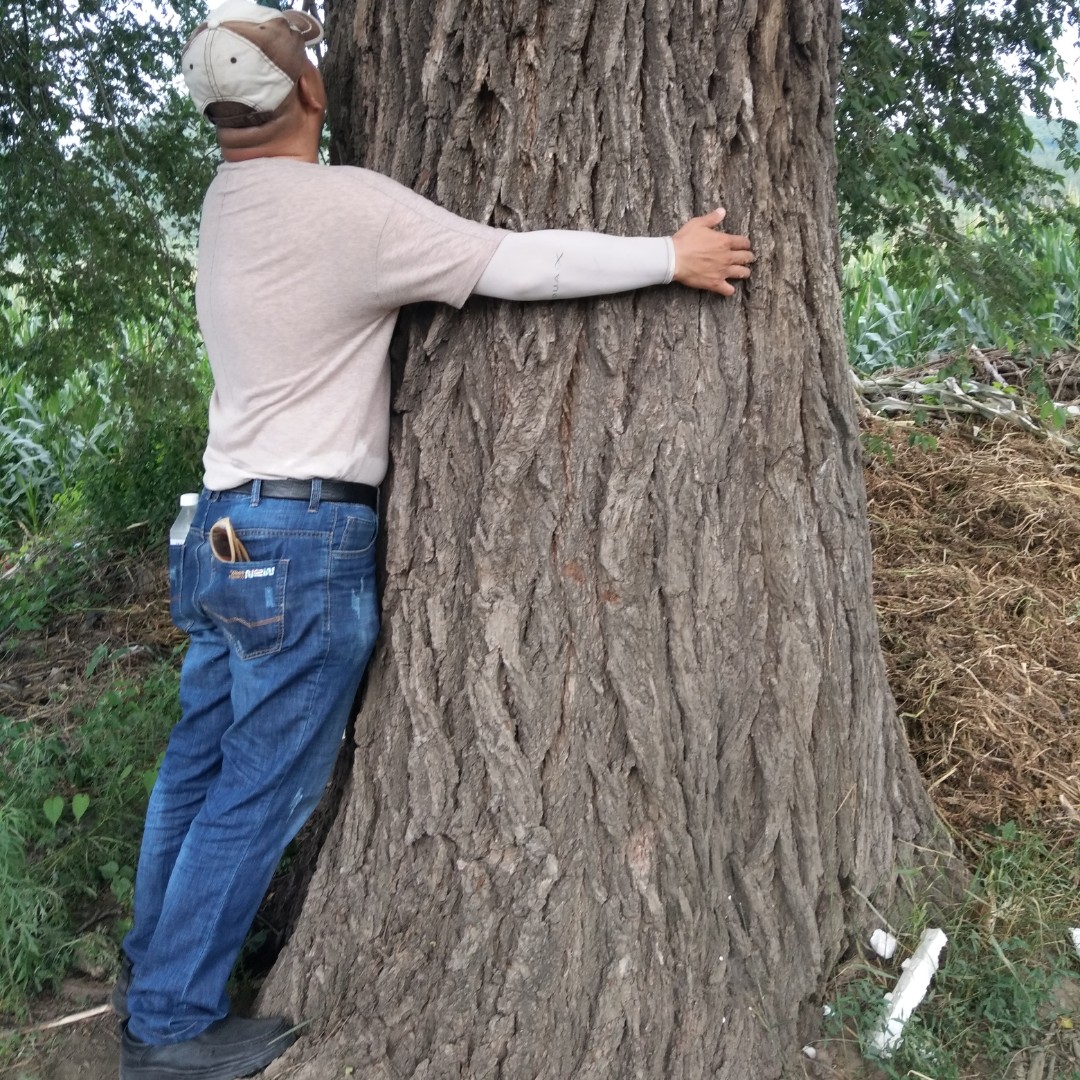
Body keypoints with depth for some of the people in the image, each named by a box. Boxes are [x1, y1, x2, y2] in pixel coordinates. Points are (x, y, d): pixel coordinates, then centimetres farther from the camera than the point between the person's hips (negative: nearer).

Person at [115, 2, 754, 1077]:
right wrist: (672, 255, -7)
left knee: (200, 757, 19)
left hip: (227, 528, 9)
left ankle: (153, 972, 36)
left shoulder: (227, 203, 9)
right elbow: (514, 264, -17)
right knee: (261, 788, 3)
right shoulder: (346, 206, -18)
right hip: (303, 543, -9)